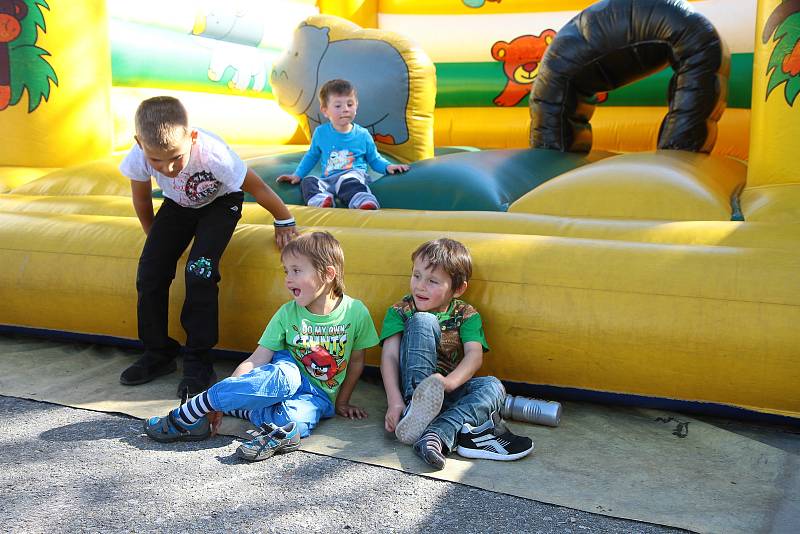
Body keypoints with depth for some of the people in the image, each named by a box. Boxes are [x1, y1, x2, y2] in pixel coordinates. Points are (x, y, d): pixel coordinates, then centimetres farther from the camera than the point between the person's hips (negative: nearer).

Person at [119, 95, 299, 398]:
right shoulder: (140, 155, -29)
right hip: (177, 204, 4)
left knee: (199, 271, -23)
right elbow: (141, 197, -6)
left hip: (219, 203, -4)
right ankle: (158, 353, 10)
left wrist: (284, 222, -12)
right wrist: (154, 238, 5)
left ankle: (199, 361, -8)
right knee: (149, 272, -8)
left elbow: (256, 188, -24)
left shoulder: (211, 154, -40)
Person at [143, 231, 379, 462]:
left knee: (292, 418, -37)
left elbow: (356, 362, 4)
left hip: (318, 395, 0)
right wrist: (224, 394, -21)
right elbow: (255, 361, -10)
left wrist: (341, 402, 9)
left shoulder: (355, 312, -11)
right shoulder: (288, 313, -7)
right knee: (283, 377, -38)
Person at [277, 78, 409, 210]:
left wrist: (387, 166, -1)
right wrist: (297, 175, 20)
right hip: (328, 180, 4)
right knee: (307, 181, -24)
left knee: (346, 181, -39)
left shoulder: (362, 134, 8)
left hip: (354, 174, -3)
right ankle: (321, 201, -52)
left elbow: (374, 159, 19)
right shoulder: (321, 133, 11)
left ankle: (363, 202, -66)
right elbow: (312, 156, 27)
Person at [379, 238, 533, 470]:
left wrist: (449, 382, -32)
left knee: (493, 386, -27)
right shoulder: (400, 311, 3)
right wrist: (395, 402, -24)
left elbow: (475, 355, -11)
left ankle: (436, 435, -46)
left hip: (449, 390, 2)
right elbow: (389, 356, -8)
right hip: (412, 385, -2)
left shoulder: (466, 315, 4)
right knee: (422, 321, -21)